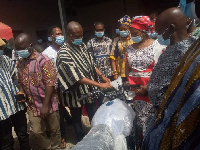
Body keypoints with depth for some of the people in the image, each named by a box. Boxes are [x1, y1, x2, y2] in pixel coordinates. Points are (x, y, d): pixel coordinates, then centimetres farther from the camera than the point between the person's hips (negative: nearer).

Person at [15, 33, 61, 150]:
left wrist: (45, 105, -19)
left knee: (54, 130, 13)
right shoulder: (20, 63, 5)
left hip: (48, 104, -5)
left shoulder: (43, 60, -16)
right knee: (37, 132, 13)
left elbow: (50, 83, -19)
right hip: (33, 106, 5)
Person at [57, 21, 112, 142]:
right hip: (76, 91, -6)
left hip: (89, 88, 6)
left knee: (93, 115, 19)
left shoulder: (81, 45, -1)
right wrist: (100, 85, -30)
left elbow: (91, 63, 9)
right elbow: (78, 77, -28)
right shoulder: (64, 54, -23)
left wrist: (103, 76, -2)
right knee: (77, 117, 15)